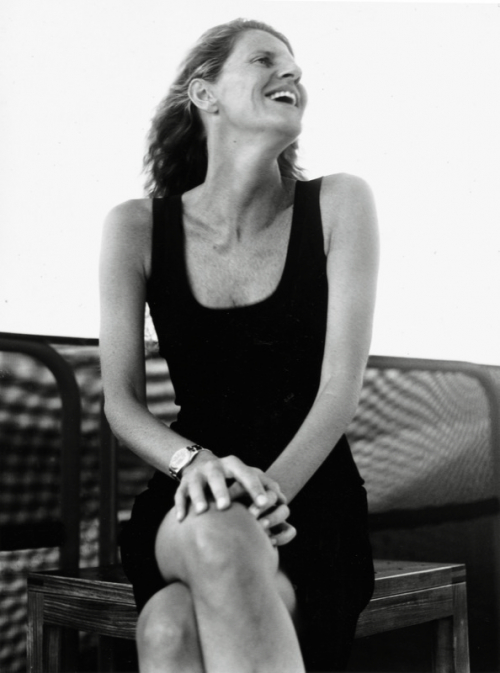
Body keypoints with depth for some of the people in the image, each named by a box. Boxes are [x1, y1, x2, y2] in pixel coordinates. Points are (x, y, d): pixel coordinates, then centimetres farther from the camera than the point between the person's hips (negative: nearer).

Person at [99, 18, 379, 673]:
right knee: (220, 538, -37)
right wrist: (195, 463, -22)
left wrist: (268, 491, -25)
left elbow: (342, 384, -8)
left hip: (311, 495, -1)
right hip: (188, 510, 2)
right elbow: (122, 402, 0)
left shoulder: (338, 204, 0)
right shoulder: (138, 227, 3)